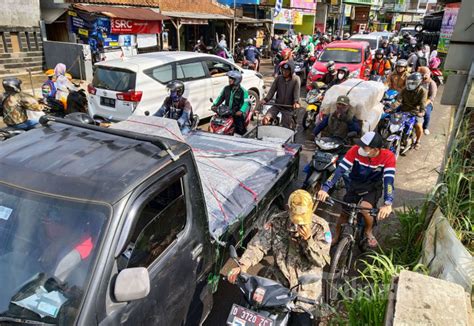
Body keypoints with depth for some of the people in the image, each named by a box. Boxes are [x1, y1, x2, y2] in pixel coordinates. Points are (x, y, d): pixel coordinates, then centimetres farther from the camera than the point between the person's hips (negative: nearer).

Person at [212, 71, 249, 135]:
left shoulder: (243, 91, -8)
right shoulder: (226, 88, 8)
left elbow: (245, 103, -15)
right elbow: (220, 97, 14)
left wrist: (241, 111, -32)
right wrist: (215, 105, -2)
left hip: (237, 114, -5)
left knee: (241, 130, -13)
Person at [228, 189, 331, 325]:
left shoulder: (320, 226, -12)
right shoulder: (277, 221, -9)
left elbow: (321, 261, -13)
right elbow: (258, 244, -10)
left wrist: (308, 239, -28)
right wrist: (243, 265, -24)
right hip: (279, 276, 2)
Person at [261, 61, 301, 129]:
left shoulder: (296, 79, -4)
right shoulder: (278, 78, 5)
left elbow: (297, 91, -16)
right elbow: (272, 90, 0)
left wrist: (296, 102, -34)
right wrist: (266, 99, -15)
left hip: (288, 107, -3)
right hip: (277, 105, 3)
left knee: (286, 127, -3)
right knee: (266, 118, -17)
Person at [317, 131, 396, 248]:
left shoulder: (388, 156, -26)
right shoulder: (355, 150, -24)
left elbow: (389, 180, -34)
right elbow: (340, 170, -29)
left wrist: (387, 204, -48)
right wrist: (325, 188, -39)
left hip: (373, 188, -1)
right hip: (354, 186, 2)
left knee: (365, 209, -27)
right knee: (344, 213, 0)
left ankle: (368, 232, 6)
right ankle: (336, 237, 29)